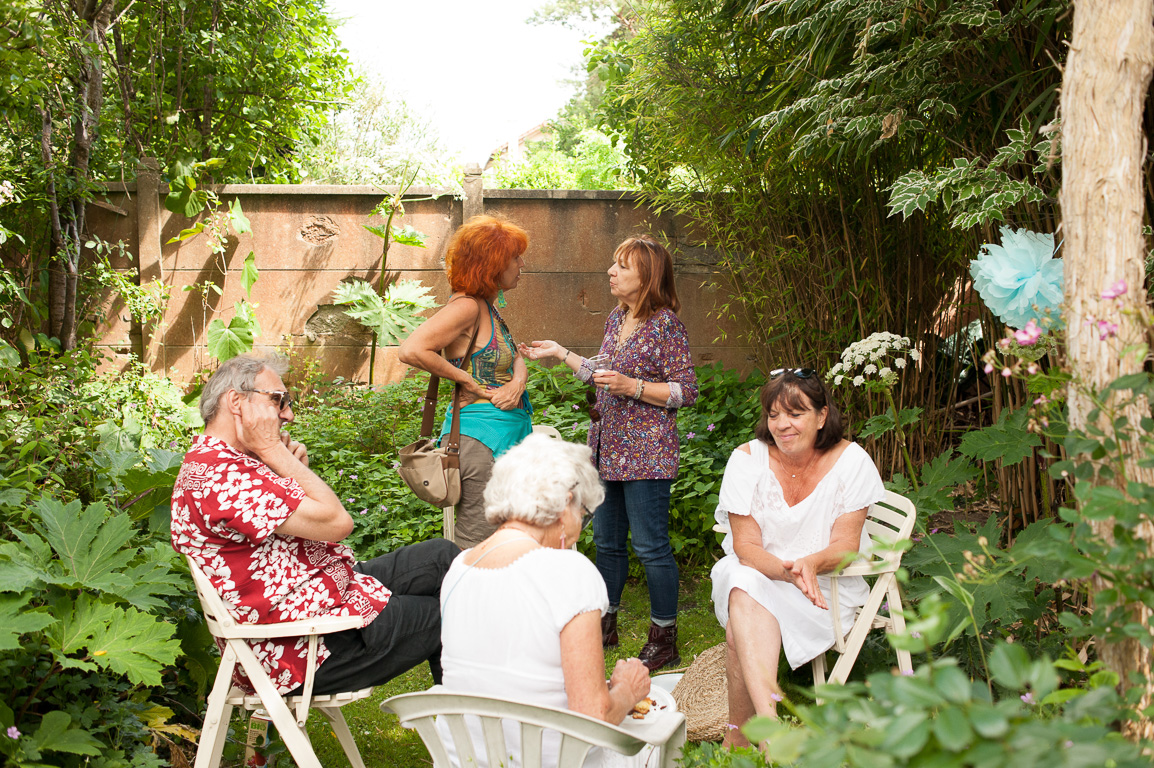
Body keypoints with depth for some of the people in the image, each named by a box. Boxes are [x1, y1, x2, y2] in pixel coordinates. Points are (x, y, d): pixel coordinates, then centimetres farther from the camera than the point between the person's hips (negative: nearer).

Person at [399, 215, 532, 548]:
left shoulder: (489, 306, 14)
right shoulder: (466, 306, -14)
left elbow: (516, 358, 17)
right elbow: (412, 350, -25)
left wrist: (518, 381, -6)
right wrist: (468, 381, -16)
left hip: (506, 429, 10)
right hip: (480, 433, -10)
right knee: (476, 546, -6)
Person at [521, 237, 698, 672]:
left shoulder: (666, 325, -12)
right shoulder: (615, 321, 12)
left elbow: (686, 391, -13)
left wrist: (632, 386, -21)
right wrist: (561, 354, 22)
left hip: (645, 452, -8)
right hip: (608, 448, 8)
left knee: (650, 546, -3)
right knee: (606, 540, 16)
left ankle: (664, 642, 9)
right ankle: (604, 626, 30)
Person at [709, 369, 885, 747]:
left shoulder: (850, 459, -7)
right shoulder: (747, 458, -6)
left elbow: (846, 546, -8)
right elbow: (746, 546, -10)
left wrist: (811, 563, -31)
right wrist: (786, 571, -32)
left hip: (827, 585, -1)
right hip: (756, 576, 2)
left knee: (741, 627, -31)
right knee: (744, 593, -36)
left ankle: (737, 739, -26)